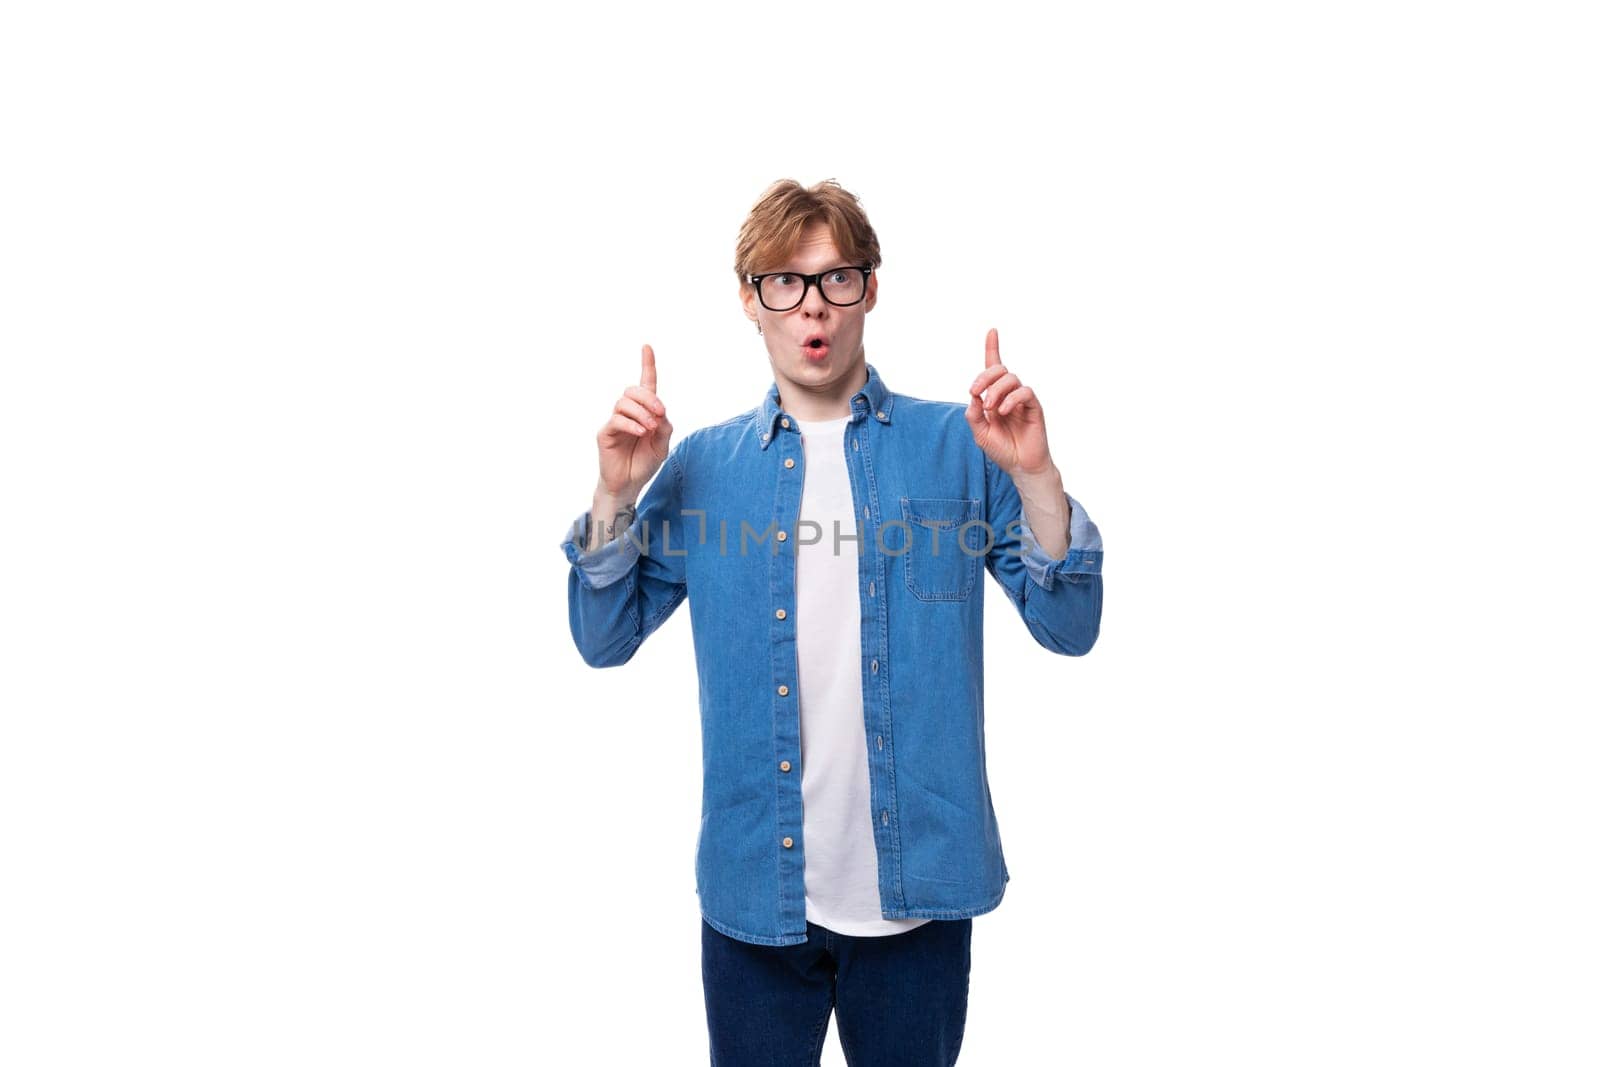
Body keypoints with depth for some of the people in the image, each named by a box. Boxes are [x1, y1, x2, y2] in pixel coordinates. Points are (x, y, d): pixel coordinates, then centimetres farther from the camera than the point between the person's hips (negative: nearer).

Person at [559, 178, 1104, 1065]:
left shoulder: (957, 446, -3)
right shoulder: (702, 465, 0)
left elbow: (1068, 629, -6)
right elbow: (604, 641, 2)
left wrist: (1034, 476, -19)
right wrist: (616, 494, -12)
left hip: (917, 890, 0)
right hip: (752, 889, 1)